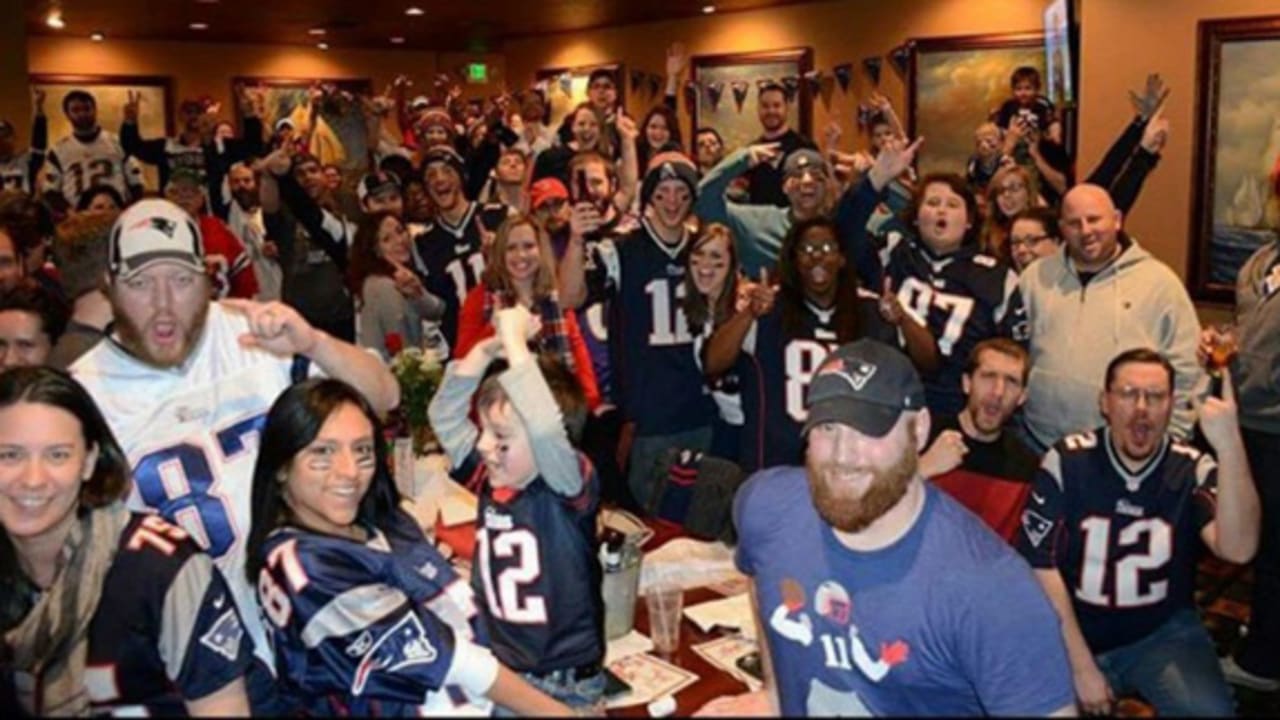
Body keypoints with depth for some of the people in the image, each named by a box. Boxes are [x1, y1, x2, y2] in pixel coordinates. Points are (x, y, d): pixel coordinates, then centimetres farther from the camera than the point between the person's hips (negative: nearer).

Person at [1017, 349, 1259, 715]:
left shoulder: (1193, 469, -7)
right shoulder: (1067, 461, -10)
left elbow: (1237, 549, -26)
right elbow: (1041, 567, -10)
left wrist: (1229, 445, -38)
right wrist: (1082, 666, -12)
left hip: (1165, 634, 0)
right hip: (1074, 634, 0)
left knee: (1209, 710, -26)